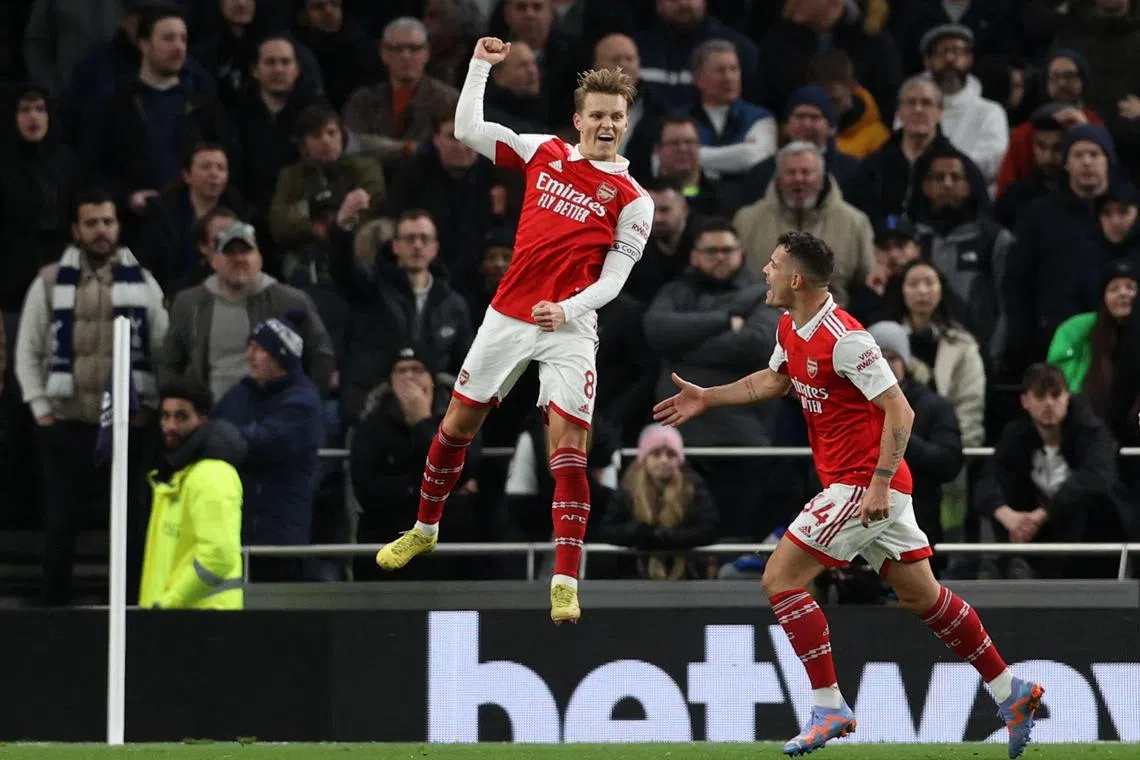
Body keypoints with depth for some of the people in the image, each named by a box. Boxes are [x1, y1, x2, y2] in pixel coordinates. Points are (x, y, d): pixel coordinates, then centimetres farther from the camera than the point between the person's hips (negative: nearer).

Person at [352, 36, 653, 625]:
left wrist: (568, 309, -22)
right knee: (457, 423, 13)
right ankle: (424, 530, 36)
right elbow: (467, 131, 11)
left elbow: (613, 278, -6)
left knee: (568, 445, -14)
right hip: (507, 316, 4)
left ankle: (565, 584, -14)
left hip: (569, 330, -4)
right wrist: (481, 65, 4)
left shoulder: (632, 199, -3)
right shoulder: (544, 153, 6)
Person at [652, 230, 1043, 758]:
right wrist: (707, 398, 27)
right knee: (921, 596, 13)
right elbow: (774, 381, 29)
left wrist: (880, 483, -25)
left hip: (864, 485, -9)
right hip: (867, 484, 9)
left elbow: (899, 411, -21)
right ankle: (1010, 694, 18)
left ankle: (829, 708, -6)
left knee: (781, 578, -8)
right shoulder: (790, 330, 8)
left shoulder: (844, 339, -21)